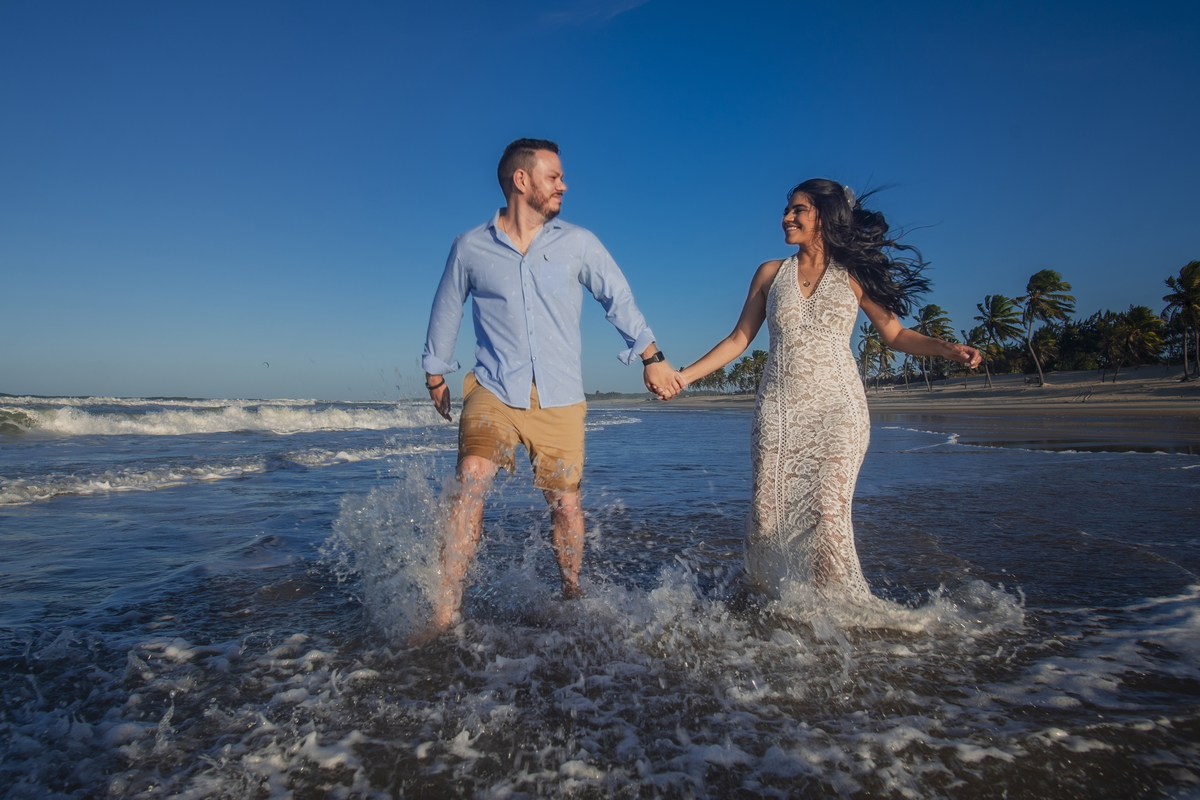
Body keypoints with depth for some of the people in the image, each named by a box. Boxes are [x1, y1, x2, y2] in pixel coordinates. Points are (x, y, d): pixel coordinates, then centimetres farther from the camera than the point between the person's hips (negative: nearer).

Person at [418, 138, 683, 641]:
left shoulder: (578, 244, 3)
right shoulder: (470, 248, 2)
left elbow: (619, 299, 12)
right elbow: (446, 310, 15)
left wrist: (651, 357, 9)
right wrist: (435, 374, 22)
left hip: (559, 398, 1)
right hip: (493, 391, -1)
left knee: (566, 504, 5)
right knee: (469, 484, -19)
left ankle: (571, 597, 29)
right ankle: (444, 613, -11)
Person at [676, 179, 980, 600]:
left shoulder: (852, 274, 7)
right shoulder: (771, 273, 11)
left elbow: (894, 333, 9)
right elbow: (739, 339, 11)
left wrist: (946, 348, -10)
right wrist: (684, 375, 4)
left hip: (837, 407, -2)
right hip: (778, 408, 2)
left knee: (828, 510, -12)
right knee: (767, 512, -2)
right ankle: (765, 602, 19)